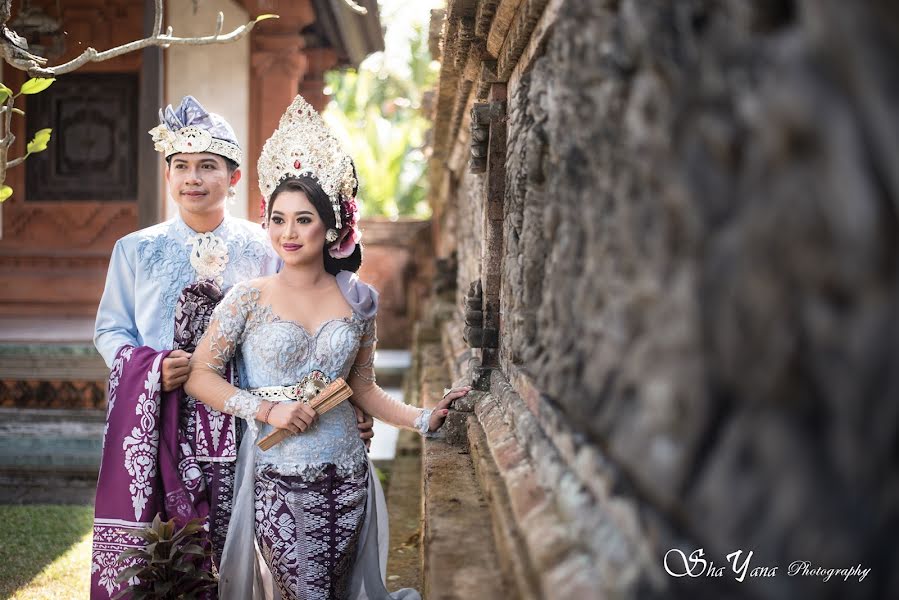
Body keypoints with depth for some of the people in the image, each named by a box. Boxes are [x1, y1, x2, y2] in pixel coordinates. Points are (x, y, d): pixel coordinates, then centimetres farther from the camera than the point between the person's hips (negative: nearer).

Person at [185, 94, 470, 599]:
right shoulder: (249, 298, -4)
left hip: (345, 478, 3)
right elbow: (200, 374, -4)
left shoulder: (359, 301, 4)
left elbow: (363, 388, 11)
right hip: (275, 478, -2)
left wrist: (424, 420, -1)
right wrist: (266, 410, -13)